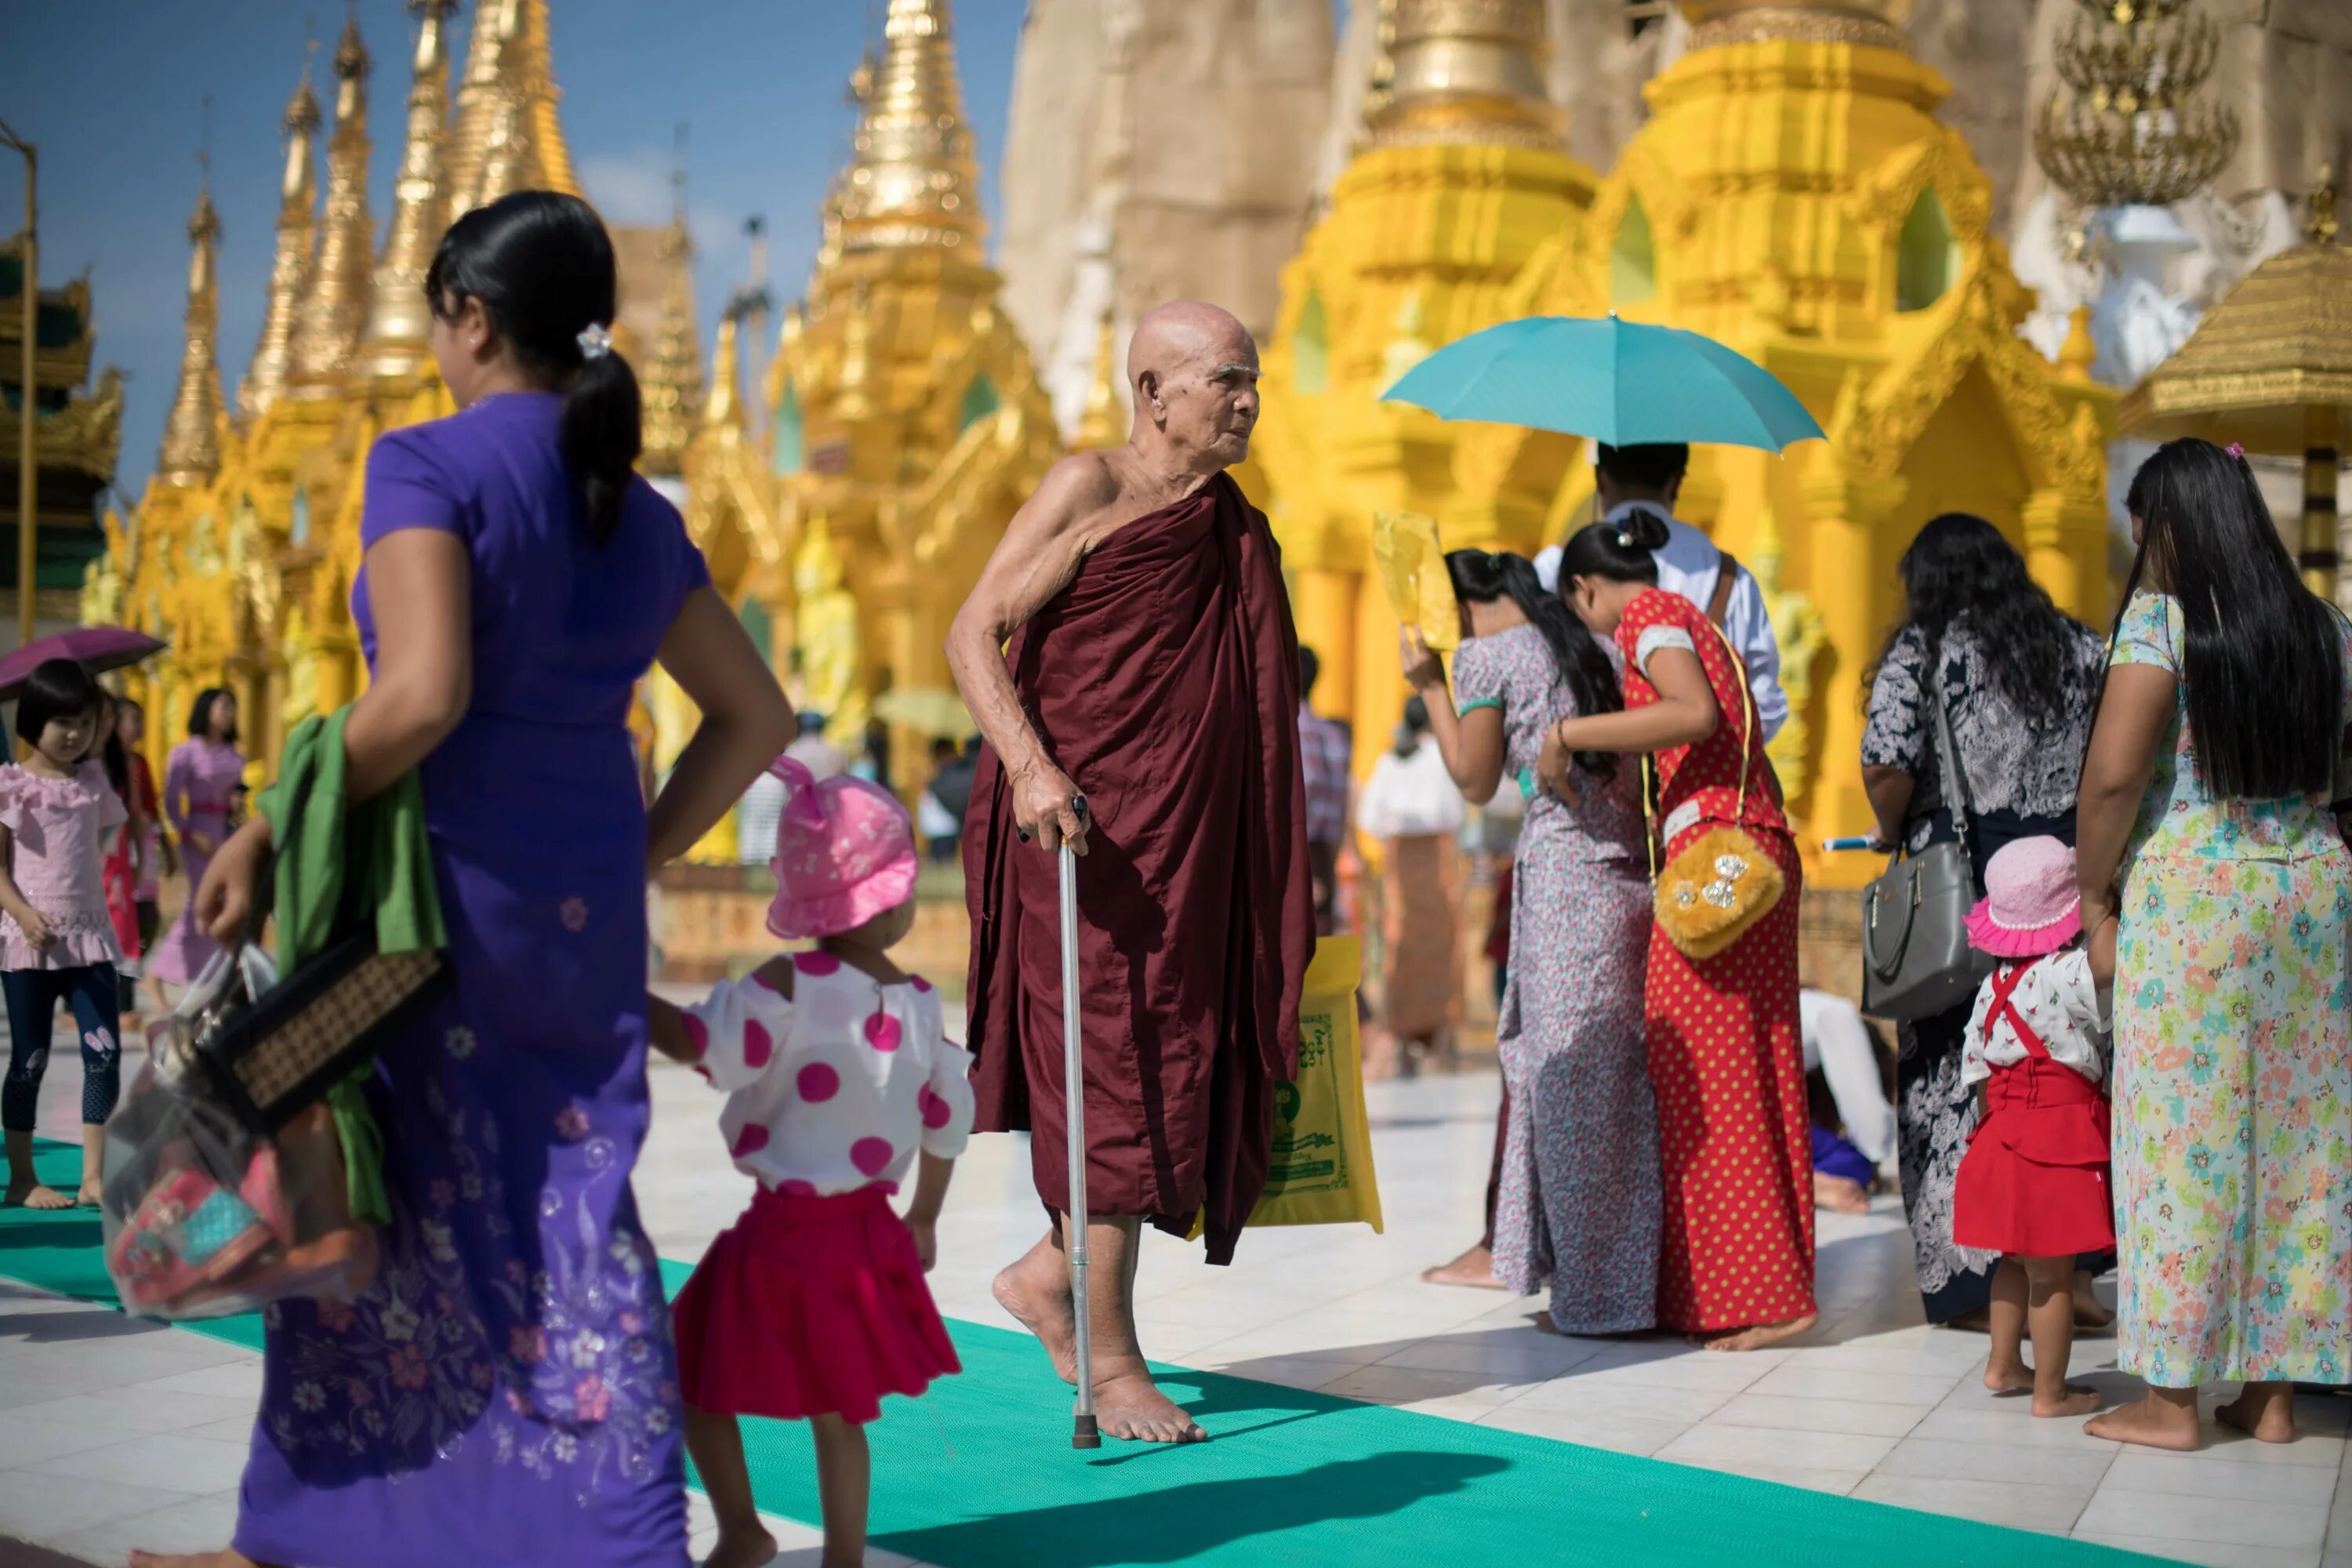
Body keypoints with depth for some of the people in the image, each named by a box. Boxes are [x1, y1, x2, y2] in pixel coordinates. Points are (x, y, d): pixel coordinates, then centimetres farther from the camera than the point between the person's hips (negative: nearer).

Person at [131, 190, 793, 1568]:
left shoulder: (431, 465, -11)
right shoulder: (638, 514, 11)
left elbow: (421, 694, -23)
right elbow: (757, 719, 16)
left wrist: (275, 832, -14)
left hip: (436, 887, -5)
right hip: (584, 916, 6)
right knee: (571, 1216, 8)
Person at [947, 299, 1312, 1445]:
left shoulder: (1235, 529, 16)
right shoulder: (1087, 491, -6)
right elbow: (973, 633, -12)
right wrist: (1028, 762, -27)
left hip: (1193, 841, 7)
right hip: (1083, 831, -7)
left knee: (1187, 1073, 6)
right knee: (1110, 1077, -5)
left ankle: (1051, 1273, 25)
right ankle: (1111, 1360, 3)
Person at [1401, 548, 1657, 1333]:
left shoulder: (1485, 656, -2)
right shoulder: (1597, 646, 16)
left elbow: (1475, 781, 3)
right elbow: (1641, 769, 15)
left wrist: (1430, 688, 8)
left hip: (1562, 871, -6)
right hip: (1632, 872, 6)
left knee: (1572, 1082, 0)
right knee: (1628, 1078, 12)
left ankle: (1595, 1294, 4)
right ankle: (1643, 1277, 17)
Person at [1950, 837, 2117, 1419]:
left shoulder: (1993, 987, 6)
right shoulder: (2063, 975, -17)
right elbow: (2107, 961, -38)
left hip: (2004, 1132, 8)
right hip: (2059, 1139, -8)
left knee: (2017, 1259, 23)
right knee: (2053, 1274, 0)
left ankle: (2004, 1365, 33)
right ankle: (2050, 1393, 6)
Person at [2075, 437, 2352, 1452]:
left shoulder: (2162, 621, -8)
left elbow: (2114, 772, -16)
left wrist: (2094, 887, -4)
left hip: (2191, 891, -6)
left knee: (2183, 1134, 0)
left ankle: (2169, 1396, 4)